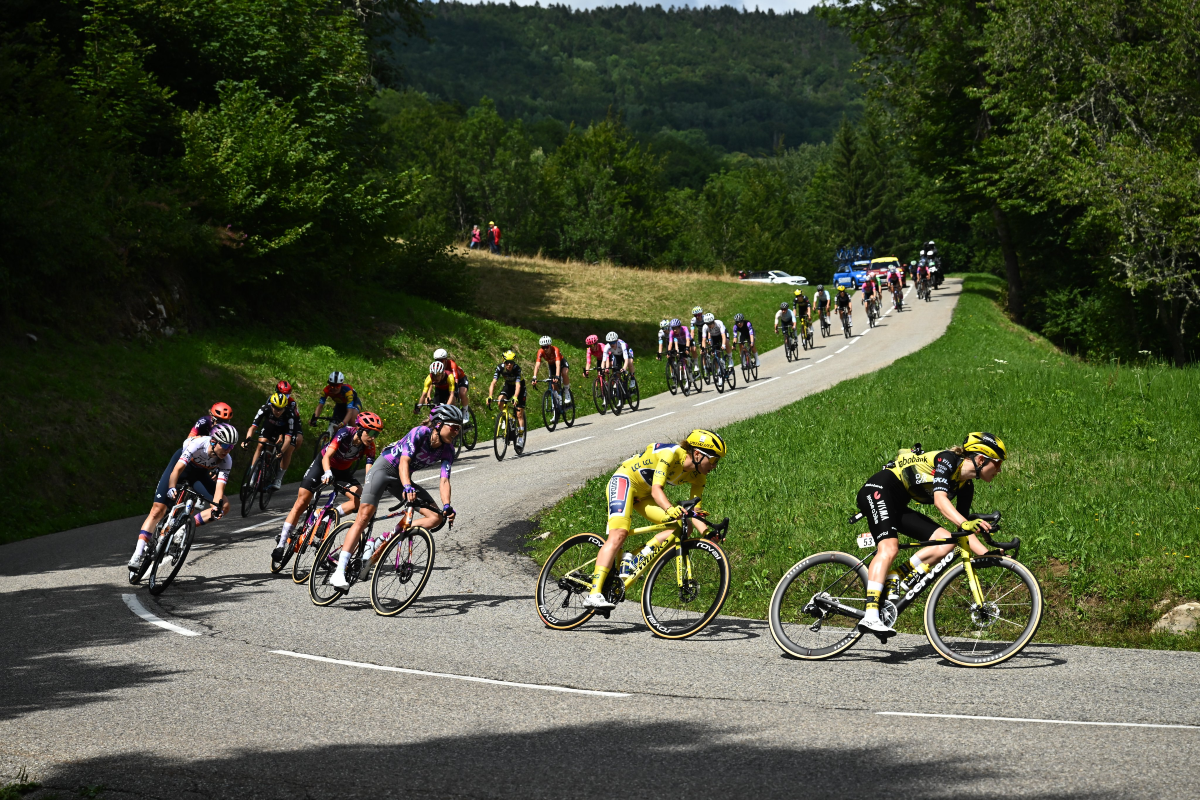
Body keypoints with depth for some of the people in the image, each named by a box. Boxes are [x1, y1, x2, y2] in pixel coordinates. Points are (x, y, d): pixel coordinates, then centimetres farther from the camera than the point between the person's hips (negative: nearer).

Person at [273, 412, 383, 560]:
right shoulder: (345, 433, -31)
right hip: (323, 464, -4)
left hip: (343, 471, 4)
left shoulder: (369, 446, -21)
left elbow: (369, 471, -26)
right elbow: (327, 457, -37)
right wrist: (327, 473, -55)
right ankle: (281, 543, -3)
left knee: (359, 500, -21)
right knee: (301, 502, -9)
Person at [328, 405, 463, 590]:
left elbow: (444, 480, -15)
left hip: (401, 478, 6)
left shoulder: (447, 450, -8)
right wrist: (407, 487, -50)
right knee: (364, 517, -19)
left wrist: (447, 506, -32)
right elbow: (404, 462, -33)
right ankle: (339, 572, -21)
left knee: (436, 518, -9)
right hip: (385, 468, -6)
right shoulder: (420, 433, -24)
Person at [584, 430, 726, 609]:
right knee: (618, 535, -26)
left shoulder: (698, 476, -6)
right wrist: (670, 509, -57)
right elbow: (657, 489, -38)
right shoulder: (671, 454, -28)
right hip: (625, 480, -8)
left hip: (644, 494, 8)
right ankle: (594, 595, -33)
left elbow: (693, 511, -7)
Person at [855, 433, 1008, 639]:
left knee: (946, 542, -8)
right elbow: (940, 499, -32)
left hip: (898, 506, 9)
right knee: (889, 548, -29)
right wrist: (966, 524, -45)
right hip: (880, 490, -9)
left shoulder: (965, 486, 7)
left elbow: (963, 531, 7)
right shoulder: (947, 459, -17)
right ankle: (870, 617, -38)